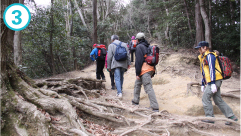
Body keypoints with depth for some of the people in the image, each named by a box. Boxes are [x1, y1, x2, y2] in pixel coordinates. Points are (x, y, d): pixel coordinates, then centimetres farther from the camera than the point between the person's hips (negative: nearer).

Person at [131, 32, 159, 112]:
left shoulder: (139, 47, -8)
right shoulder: (148, 46, 18)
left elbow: (138, 61, -14)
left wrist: (137, 73, -11)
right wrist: (153, 72, 22)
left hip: (144, 71, -10)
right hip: (150, 69, 10)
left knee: (149, 88, -11)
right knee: (137, 84, 23)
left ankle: (155, 108, -12)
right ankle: (135, 101, 34)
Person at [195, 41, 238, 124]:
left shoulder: (209, 55, -8)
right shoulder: (203, 58, 23)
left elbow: (212, 69, -17)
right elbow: (205, 72, 25)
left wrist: (212, 83, -24)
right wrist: (203, 84, 23)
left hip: (215, 81, -10)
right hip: (209, 82, 10)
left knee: (205, 98, -10)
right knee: (218, 100, 8)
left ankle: (210, 117, -4)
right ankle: (232, 117, 14)